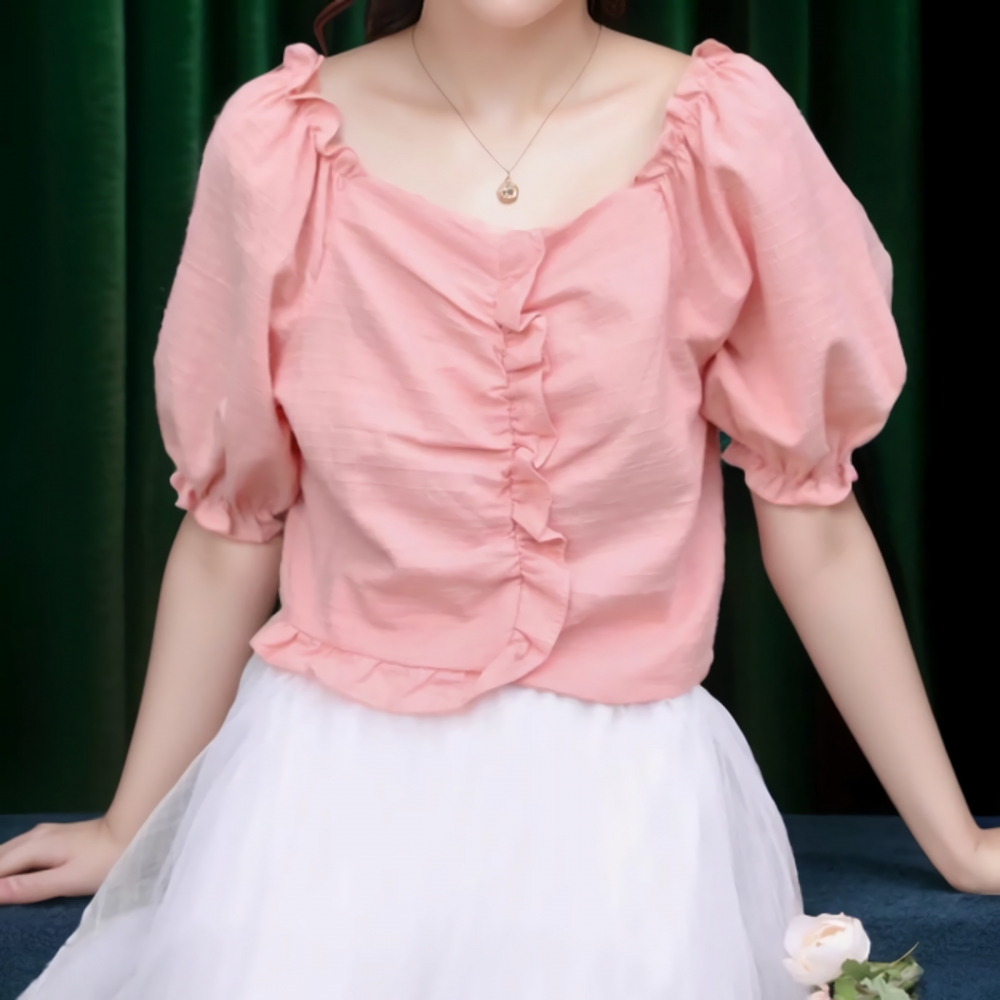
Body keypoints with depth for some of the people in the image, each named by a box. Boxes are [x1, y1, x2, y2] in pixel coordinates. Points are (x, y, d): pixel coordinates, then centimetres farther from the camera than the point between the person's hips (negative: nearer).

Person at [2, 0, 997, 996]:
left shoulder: (729, 130, -6)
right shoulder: (276, 141, -4)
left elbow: (810, 513, 2)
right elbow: (232, 519, 7)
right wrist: (129, 830, 15)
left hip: (625, 797, 0)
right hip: (330, 785, 1)